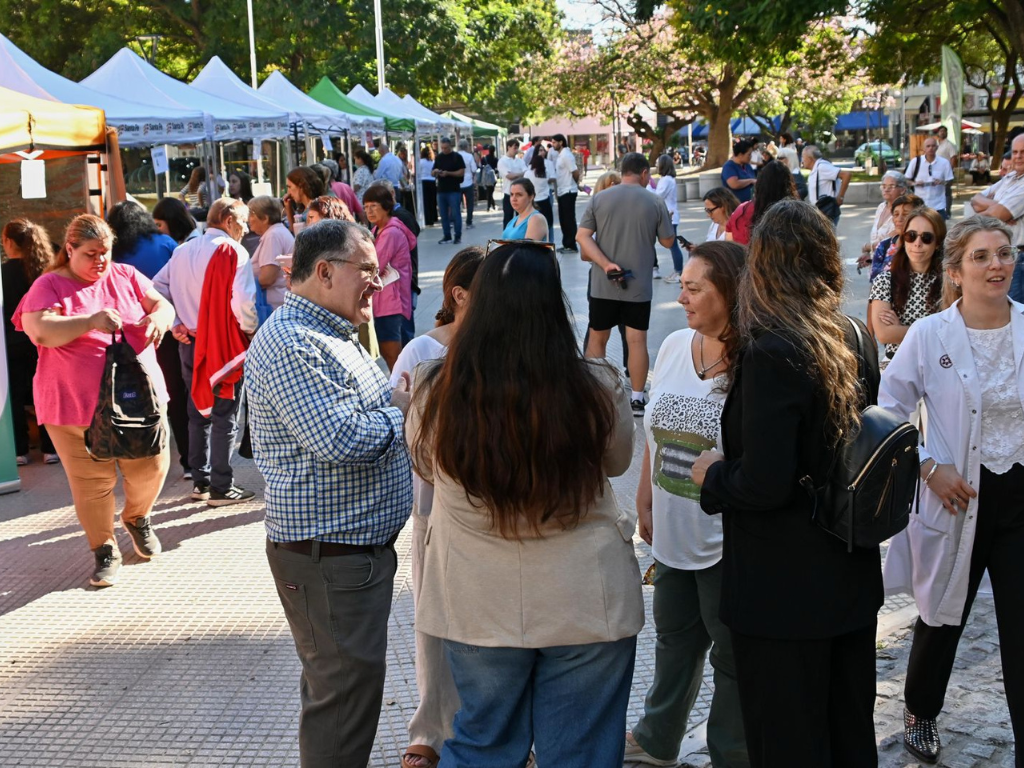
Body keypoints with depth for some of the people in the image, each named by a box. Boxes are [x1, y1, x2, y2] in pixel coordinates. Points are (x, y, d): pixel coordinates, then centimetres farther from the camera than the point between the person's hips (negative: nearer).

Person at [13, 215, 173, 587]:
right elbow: (39, 331, -18)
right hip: (76, 403, -3)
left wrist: (159, 317, -17)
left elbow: (162, 304, 8)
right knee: (92, 481, 2)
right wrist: (91, 322, -30)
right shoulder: (49, 286, -4)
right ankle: (104, 551, 19)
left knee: (151, 466, 7)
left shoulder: (125, 276, 8)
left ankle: (137, 518, 38)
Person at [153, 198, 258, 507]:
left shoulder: (183, 251, 8)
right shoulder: (233, 251, -12)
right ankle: (221, 488, 5)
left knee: (198, 413, 16)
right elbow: (243, 302, -23)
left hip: (190, 342, 6)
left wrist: (174, 325, 8)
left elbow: (157, 290, 8)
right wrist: (250, 330, -7)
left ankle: (200, 481, 23)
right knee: (225, 417, 2)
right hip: (224, 344, -6)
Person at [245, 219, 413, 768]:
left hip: (361, 549, 11)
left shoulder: (331, 337, 16)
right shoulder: (290, 344, -19)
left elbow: (371, 426, 26)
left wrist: (400, 406, 5)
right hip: (327, 558, -11)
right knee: (346, 692, -2)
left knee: (343, 686, 21)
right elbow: (343, 440, -29)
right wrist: (398, 410, -10)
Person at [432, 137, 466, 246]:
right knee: (444, 215, 7)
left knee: (455, 214, -3)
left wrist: (448, 173, -19)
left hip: (454, 190, -5)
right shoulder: (438, 157, 12)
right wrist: (435, 172, -8)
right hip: (441, 190, 5)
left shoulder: (457, 157, -3)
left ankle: (458, 236, 3)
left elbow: (462, 172, -9)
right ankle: (447, 236, 13)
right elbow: (433, 173, 16)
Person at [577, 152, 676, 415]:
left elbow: (582, 236, -7)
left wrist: (606, 264, -13)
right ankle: (637, 399, 8)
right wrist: (666, 221, 21)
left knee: (597, 338, 13)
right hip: (639, 285, -1)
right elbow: (667, 241, 3)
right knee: (637, 340, 4)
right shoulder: (655, 203, -4)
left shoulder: (599, 199, 0)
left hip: (603, 284, 1)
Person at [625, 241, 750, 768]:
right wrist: (645, 502, 13)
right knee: (674, 643, 24)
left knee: (732, 655, 11)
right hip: (672, 532, 7)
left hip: (726, 542, -6)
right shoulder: (674, 346, 0)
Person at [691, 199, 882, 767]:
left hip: (785, 588, -7)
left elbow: (763, 486, -26)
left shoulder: (770, 355, -23)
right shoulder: (850, 340, 1)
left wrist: (713, 474, -6)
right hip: (852, 577, 7)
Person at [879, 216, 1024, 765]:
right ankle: (920, 713, 45)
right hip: (958, 499, 0)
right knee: (942, 618, 19)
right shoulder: (929, 335, -9)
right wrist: (929, 468, -12)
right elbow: (890, 409, -3)